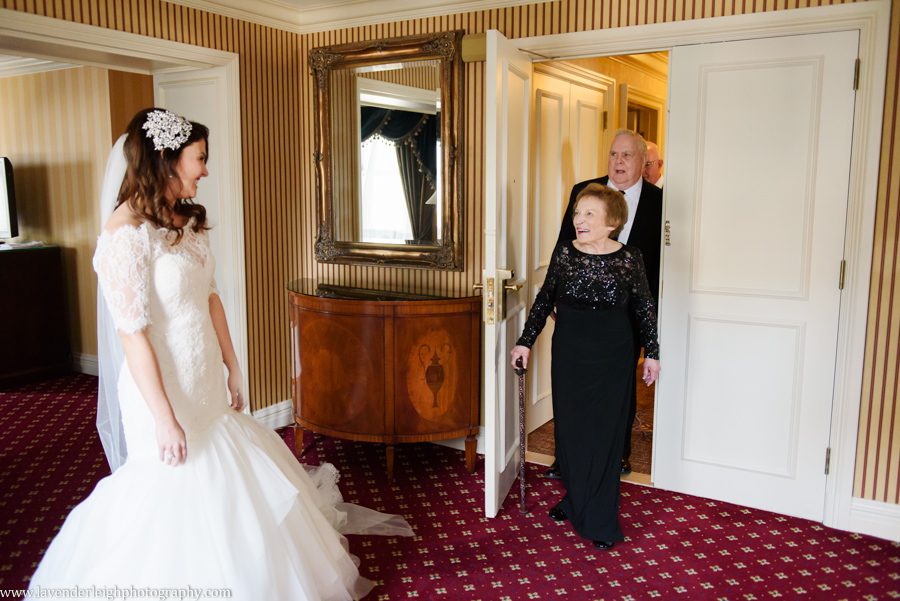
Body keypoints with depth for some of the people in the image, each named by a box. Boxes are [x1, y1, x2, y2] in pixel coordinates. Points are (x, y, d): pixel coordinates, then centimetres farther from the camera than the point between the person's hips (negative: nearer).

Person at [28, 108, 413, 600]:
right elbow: (132, 334, -21)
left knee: (226, 493, 22)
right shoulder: (127, 232, -21)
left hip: (206, 384, 8)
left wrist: (232, 371, 13)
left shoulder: (187, 220, 4)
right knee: (179, 508, 10)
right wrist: (165, 420, -18)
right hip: (165, 390, -8)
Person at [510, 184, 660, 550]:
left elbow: (644, 308, 2)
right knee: (569, 429, 10)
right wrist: (525, 341, 5)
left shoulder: (629, 259, -8)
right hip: (569, 354, 2)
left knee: (605, 434, 4)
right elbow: (545, 299, 6)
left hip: (612, 359, -2)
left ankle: (600, 521, 17)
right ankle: (575, 500, 32)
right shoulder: (564, 252, -3)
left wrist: (652, 353, 6)